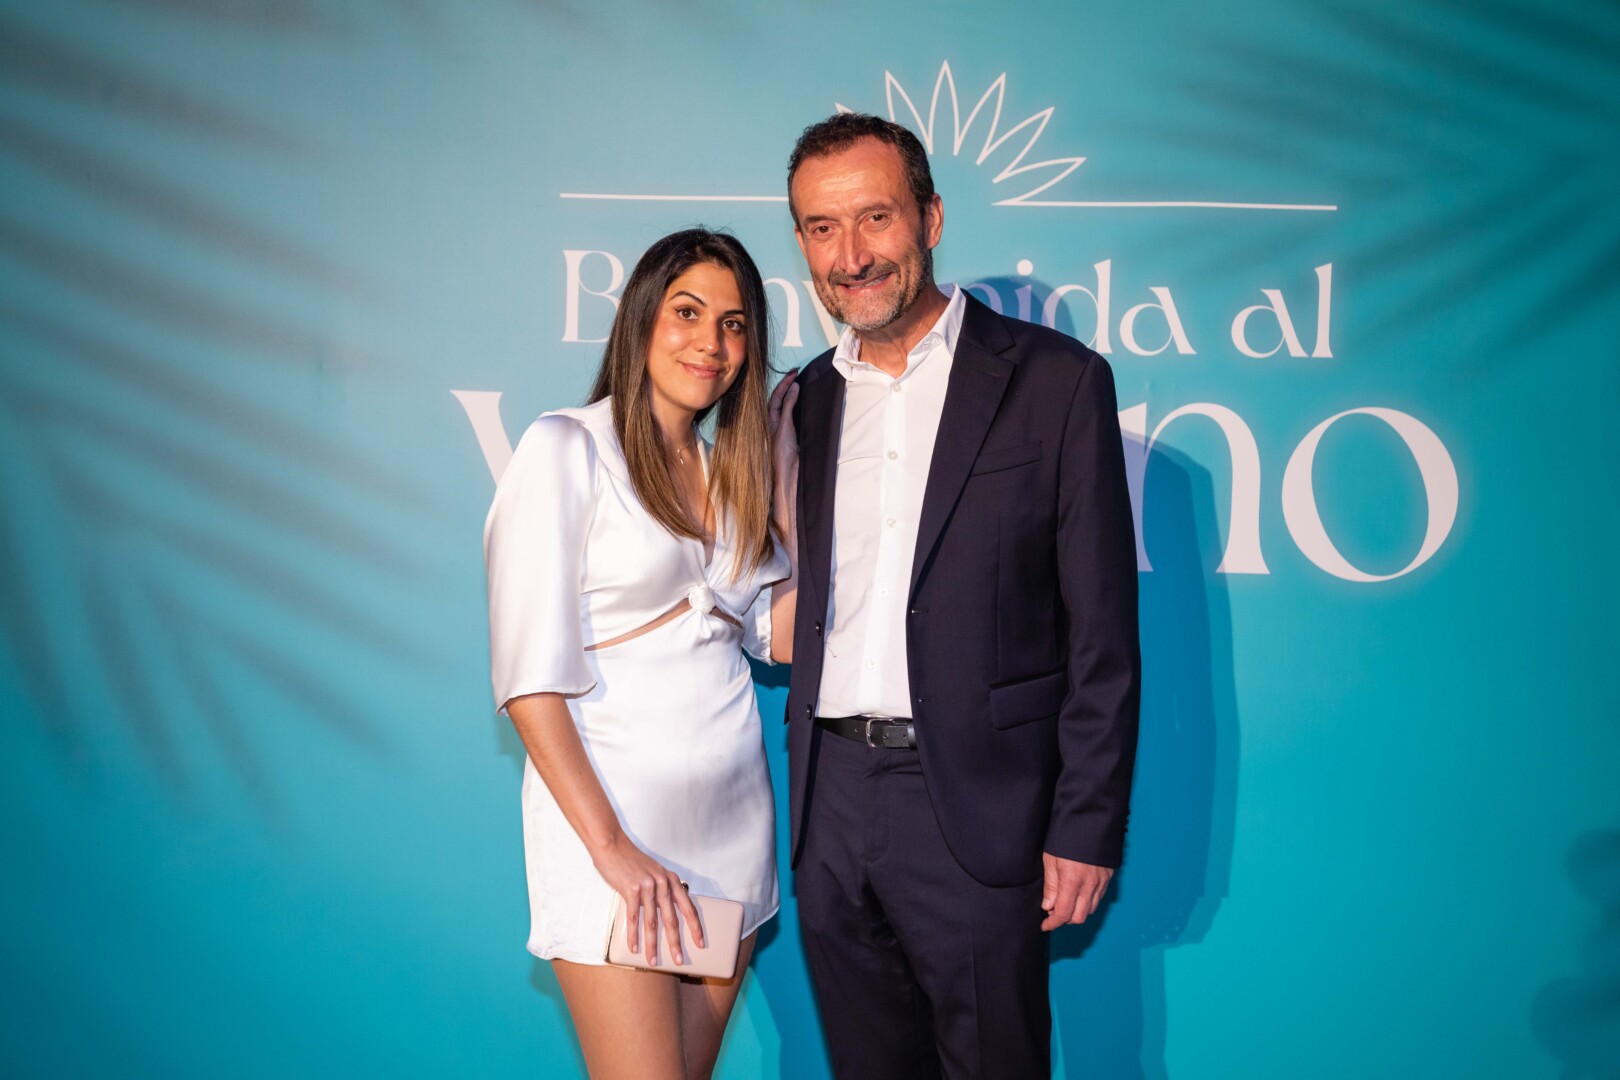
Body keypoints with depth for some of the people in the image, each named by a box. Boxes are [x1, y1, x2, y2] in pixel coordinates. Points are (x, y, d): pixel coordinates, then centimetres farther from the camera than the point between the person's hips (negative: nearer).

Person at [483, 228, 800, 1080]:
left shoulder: (730, 471, 14)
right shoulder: (568, 449, -6)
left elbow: (780, 632, 7)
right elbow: (529, 675, -12)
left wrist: (794, 472, 7)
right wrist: (611, 846, -17)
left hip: (732, 816, 6)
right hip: (608, 809, -6)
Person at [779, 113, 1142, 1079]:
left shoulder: (1055, 381, -4)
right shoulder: (807, 400, 11)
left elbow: (1102, 633, -5)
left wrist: (1087, 827, -9)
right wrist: (802, 796, 7)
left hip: (975, 808, -4)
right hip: (829, 803, 5)